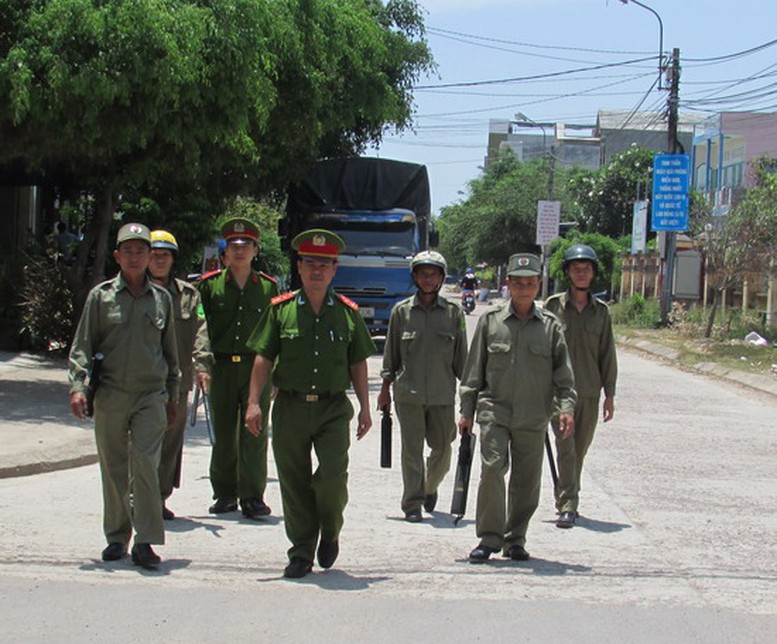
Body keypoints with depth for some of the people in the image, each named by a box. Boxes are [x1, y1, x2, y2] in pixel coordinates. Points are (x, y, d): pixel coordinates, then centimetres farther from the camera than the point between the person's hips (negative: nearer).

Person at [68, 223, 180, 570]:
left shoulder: (162, 298, 10)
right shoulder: (101, 296, 4)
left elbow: (170, 350, 17)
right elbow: (82, 345, 4)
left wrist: (172, 396, 18)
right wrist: (78, 385, -9)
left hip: (151, 395, 0)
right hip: (110, 395, 0)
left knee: (145, 463, -12)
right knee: (113, 468, 6)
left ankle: (145, 541, -8)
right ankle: (117, 537, 19)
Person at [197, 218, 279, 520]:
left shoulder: (268, 287, 8)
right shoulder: (210, 284, 6)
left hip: (256, 367, 0)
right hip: (221, 367, 1)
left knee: (254, 433, -3)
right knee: (223, 434, 6)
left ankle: (252, 497, 1)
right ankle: (225, 494, 16)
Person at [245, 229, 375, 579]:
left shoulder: (348, 312, 7)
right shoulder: (281, 309, 4)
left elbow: (358, 364, 12)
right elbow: (263, 358, 3)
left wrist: (364, 407, 8)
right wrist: (253, 402, -4)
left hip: (334, 408, 0)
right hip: (290, 407, 0)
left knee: (333, 475, -13)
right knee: (294, 484, 4)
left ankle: (330, 532, 16)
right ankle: (301, 552, 17)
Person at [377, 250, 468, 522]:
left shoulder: (454, 313, 5)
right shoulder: (401, 311, 4)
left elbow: (461, 356, 9)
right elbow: (391, 353, 10)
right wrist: (385, 387, 9)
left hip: (443, 395, 1)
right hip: (408, 394, -1)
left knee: (442, 450, 7)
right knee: (412, 450, -1)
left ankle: (430, 487, 34)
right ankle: (412, 505, 4)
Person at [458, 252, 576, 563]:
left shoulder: (551, 325, 5)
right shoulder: (490, 320, 3)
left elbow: (564, 373, 7)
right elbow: (474, 369, 8)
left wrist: (566, 407, -7)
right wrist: (466, 411, 6)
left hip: (533, 418, 2)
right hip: (494, 412, -1)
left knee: (527, 480, 6)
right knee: (492, 468, -15)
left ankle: (515, 538, 21)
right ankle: (490, 537, -3)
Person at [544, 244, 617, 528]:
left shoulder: (601, 311, 7)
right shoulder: (553, 305, 0)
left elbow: (607, 353, 10)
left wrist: (609, 394, 7)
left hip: (590, 392, 3)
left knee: (580, 449, 10)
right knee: (566, 449, -9)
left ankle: (567, 500, 24)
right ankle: (567, 506, -10)